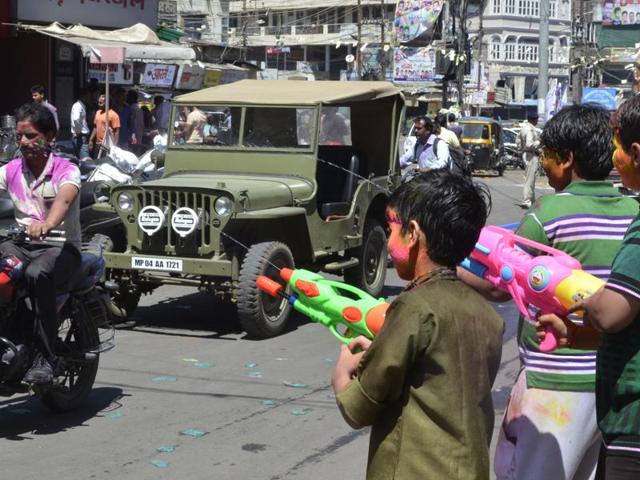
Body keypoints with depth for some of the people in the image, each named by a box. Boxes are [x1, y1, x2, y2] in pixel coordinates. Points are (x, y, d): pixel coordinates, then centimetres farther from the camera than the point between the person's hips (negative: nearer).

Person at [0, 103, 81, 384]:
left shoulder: (65, 170, -7)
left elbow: (64, 199, -29)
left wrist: (47, 225, -51)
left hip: (61, 247, -5)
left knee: (36, 274, -37)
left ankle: (46, 359, -30)